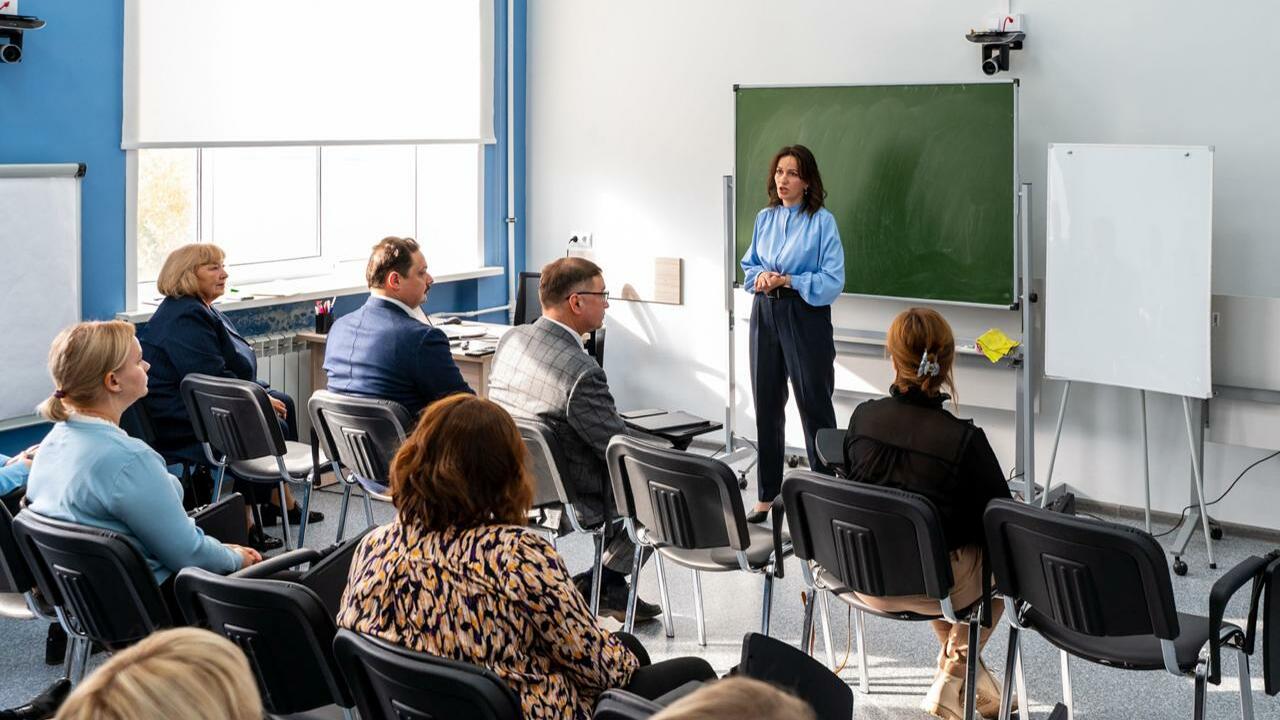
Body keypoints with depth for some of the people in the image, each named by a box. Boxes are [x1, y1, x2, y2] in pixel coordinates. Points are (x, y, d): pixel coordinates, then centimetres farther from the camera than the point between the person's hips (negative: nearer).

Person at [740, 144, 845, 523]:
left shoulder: (822, 221, -7)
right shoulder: (764, 218, 9)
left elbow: (832, 281, -11)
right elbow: (748, 266, 16)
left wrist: (787, 280, -17)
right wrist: (761, 276, -6)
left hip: (805, 317, -5)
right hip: (765, 315, 6)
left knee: (814, 404, -1)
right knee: (766, 404, 9)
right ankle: (766, 496, 18)